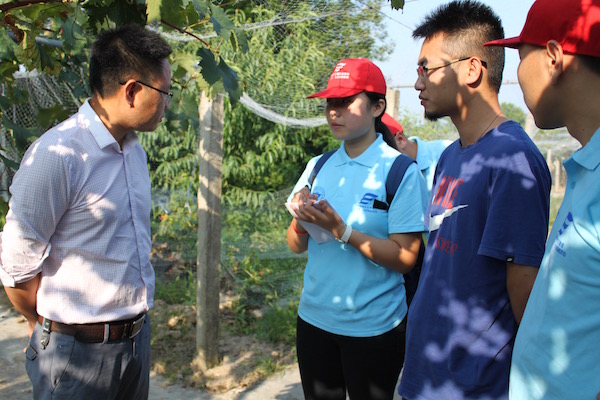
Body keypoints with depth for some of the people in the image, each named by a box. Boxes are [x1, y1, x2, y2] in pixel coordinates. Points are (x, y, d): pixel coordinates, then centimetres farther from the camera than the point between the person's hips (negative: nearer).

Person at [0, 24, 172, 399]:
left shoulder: (136, 150, 8)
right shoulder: (56, 155, -20)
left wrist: (130, 322, 15)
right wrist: (49, 328, 2)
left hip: (138, 337, 7)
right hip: (77, 351, -7)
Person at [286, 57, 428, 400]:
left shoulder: (401, 171, -11)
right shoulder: (318, 167, 4)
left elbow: (404, 258, -16)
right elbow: (297, 246, 7)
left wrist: (340, 228, -24)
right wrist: (301, 222, -14)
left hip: (373, 328, -4)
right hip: (314, 319, 5)